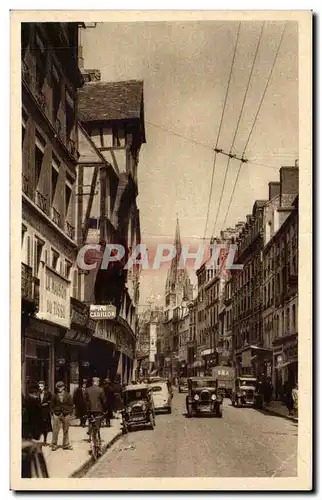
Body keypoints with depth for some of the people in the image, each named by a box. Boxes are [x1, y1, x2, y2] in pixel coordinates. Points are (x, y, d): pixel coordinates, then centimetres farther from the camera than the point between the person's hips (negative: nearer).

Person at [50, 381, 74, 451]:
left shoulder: (68, 396, 4)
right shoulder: (55, 396, 5)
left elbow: (71, 406, 6)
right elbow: (52, 405, 10)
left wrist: (70, 414, -1)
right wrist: (53, 413, 2)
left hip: (66, 414, 0)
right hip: (57, 414, 0)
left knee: (66, 431, 7)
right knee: (55, 431, -3)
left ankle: (66, 445, 16)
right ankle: (54, 445, 6)